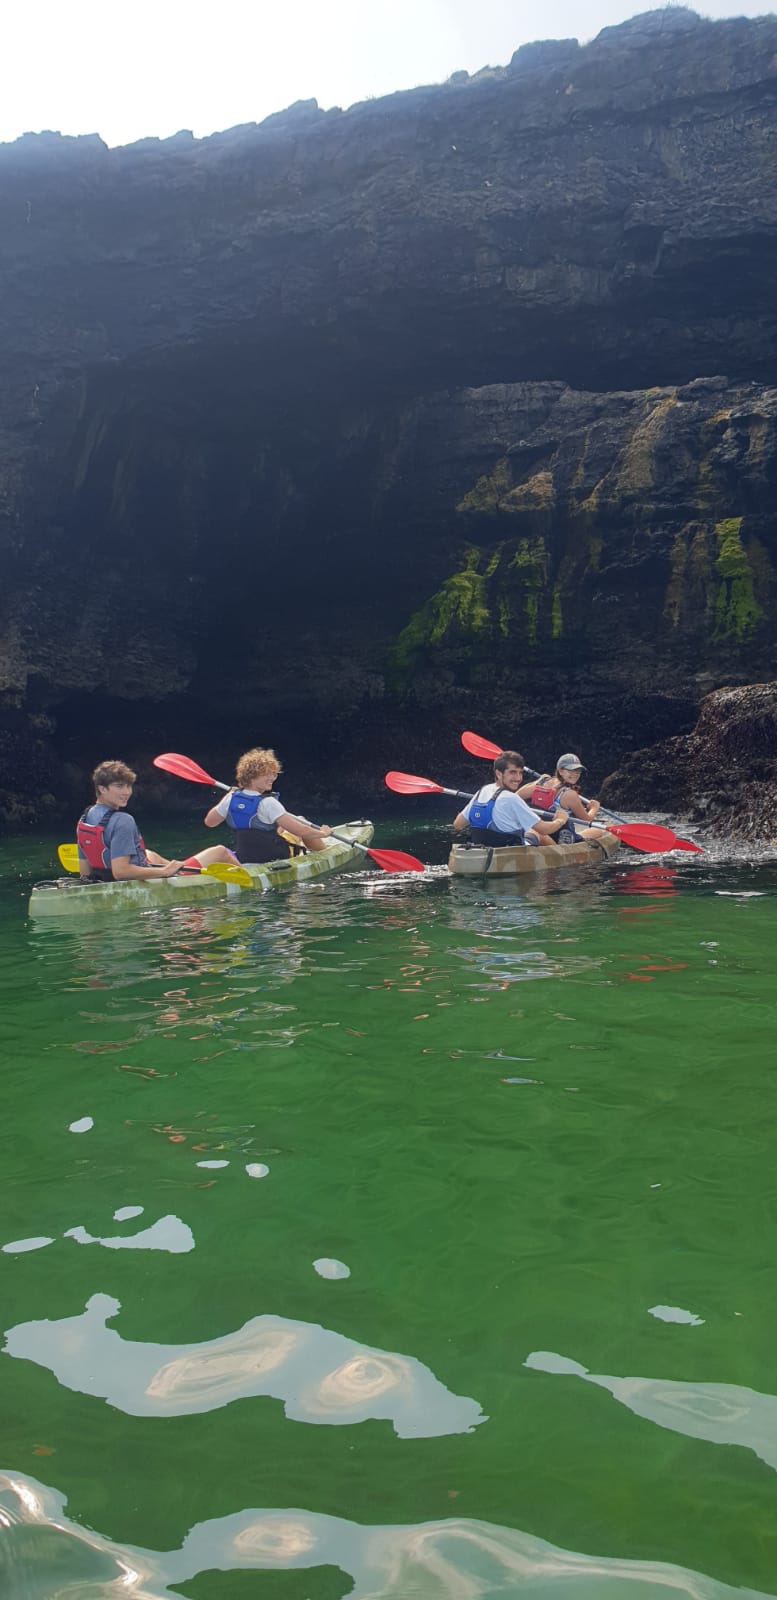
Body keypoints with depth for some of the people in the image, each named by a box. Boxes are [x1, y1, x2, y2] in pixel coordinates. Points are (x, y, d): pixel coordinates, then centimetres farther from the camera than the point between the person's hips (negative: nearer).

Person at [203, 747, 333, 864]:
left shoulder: (231, 798, -9)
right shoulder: (268, 803, -27)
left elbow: (209, 822, 7)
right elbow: (300, 831, -27)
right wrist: (322, 833, -9)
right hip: (275, 858, -6)